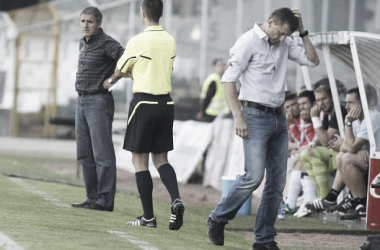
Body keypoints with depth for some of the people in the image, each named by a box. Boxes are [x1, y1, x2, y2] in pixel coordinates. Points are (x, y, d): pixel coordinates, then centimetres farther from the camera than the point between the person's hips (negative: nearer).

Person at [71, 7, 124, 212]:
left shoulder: (107, 44, -12)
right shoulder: (83, 44, 15)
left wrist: (113, 78, -20)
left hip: (99, 102, -9)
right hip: (82, 102, 9)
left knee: (102, 154, -8)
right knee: (85, 154, 8)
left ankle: (105, 200, -8)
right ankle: (93, 197, 12)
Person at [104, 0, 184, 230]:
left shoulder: (138, 42, -11)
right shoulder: (170, 41, 6)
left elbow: (120, 71, 3)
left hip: (144, 103, -5)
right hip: (166, 103, 5)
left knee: (140, 160, 3)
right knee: (161, 159, 14)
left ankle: (148, 217, 1)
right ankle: (176, 200, -10)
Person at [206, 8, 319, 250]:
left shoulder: (285, 43, 12)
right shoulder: (249, 41, -8)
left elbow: (312, 60, 13)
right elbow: (228, 78, -11)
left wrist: (303, 32, 3)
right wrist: (238, 117, -16)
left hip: (279, 118, 7)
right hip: (256, 116, -7)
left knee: (277, 181, 4)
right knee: (254, 176, -16)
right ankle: (218, 219, 3)